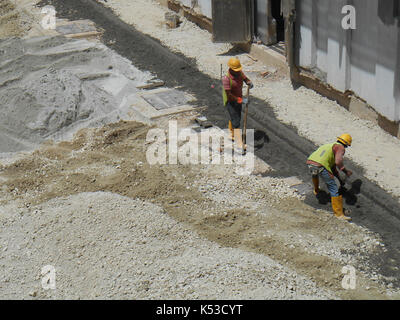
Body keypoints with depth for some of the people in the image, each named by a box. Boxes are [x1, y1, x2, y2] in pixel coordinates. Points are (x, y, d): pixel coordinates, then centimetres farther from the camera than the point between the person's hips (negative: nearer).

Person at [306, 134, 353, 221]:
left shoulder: (329, 146, 34)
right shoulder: (341, 148, 7)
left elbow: (333, 167, 40)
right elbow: (338, 162, -14)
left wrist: (340, 179, 44)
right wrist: (345, 171, 0)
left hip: (310, 162, 8)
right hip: (321, 166, -8)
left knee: (315, 173, 44)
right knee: (334, 189, -1)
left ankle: (316, 190, 67)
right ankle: (339, 213, 0)